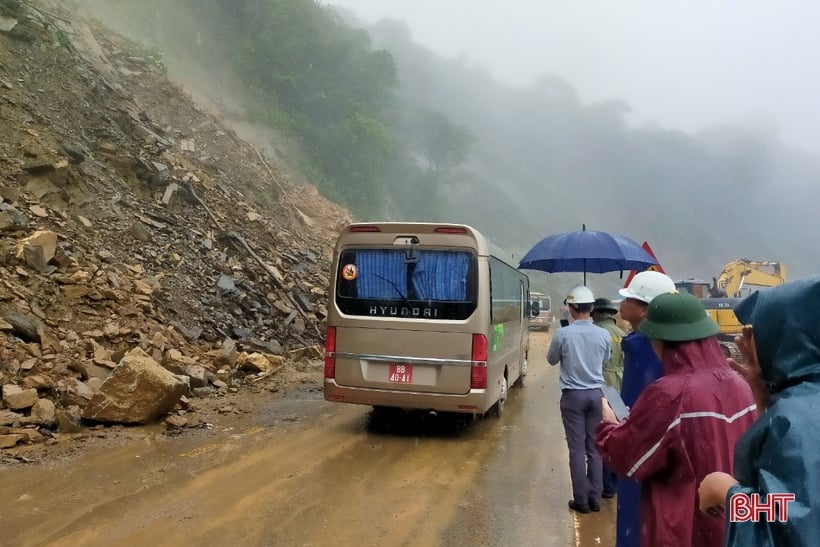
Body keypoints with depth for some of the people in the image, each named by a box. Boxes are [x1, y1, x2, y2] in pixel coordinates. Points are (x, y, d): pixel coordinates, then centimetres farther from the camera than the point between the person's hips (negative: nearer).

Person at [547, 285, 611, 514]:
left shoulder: (563, 334, -13)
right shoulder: (603, 335, -4)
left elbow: (551, 360, 3)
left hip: (573, 395, -3)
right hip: (596, 394, 3)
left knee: (577, 449, 4)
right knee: (595, 448, 11)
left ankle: (581, 499, 9)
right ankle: (595, 497, 17)